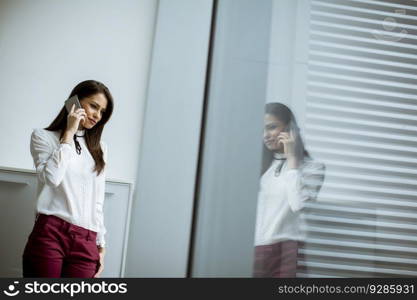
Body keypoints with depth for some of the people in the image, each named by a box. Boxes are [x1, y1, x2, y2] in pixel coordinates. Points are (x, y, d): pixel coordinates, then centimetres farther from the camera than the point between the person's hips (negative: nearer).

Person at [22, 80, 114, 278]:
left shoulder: (99, 148, 20)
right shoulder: (43, 137, 8)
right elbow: (51, 177, -12)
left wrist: (101, 244, 14)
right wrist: (69, 133, -4)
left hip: (86, 241, 4)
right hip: (50, 234, -3)